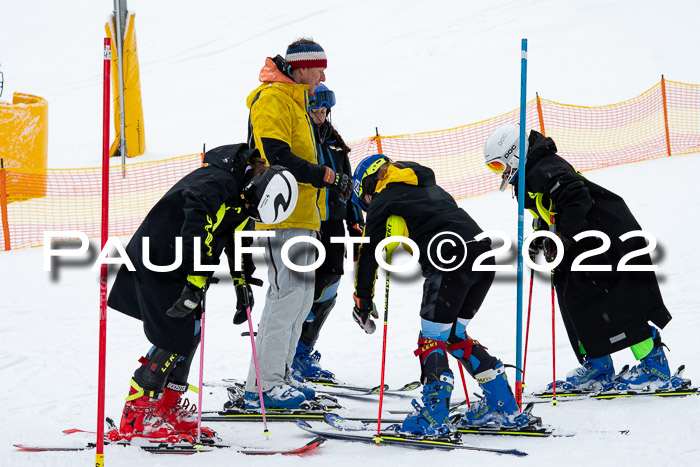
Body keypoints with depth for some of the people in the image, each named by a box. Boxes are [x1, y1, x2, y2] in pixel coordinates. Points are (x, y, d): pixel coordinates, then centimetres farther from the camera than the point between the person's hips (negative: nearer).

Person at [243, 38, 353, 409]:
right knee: (288, 292, -13)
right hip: (281, 215, -11)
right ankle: (262, 385, -12)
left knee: (300, 294, 12)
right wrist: (327, 176, -22)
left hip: (300, 217, 11)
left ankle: (279, 375, 17)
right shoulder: (273, 100, -11)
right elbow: (277, 159, -22)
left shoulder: (295, 101, 21)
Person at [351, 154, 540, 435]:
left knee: (432, 339, -1)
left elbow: (369, 253, 9)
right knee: (453, 334, 19)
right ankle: (504, 408, 18)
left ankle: (433, 418, -12)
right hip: (483, 255, 8)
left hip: (449, 261, -8)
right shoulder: (430, 189, 33)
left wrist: (363, 299, 14)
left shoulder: (384, 200, 11)